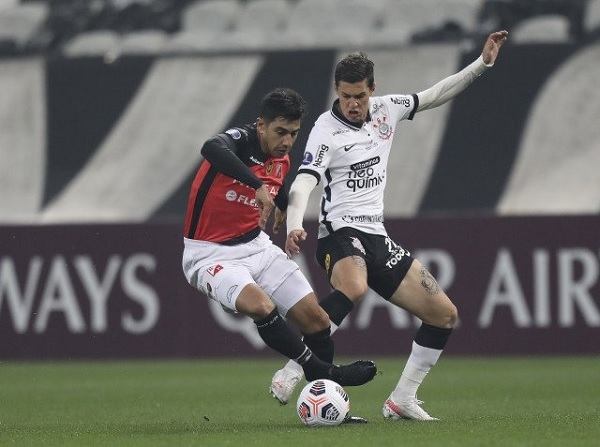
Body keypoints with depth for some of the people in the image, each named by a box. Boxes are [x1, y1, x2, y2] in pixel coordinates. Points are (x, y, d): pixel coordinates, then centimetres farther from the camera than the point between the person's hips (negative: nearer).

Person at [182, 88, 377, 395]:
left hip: (256, 246, 8)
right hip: (210, 254, -8)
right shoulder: (240, 141, -20)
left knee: (315, 318, -1)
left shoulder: (281, 159, 4)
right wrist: (258, 187, -53)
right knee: (261, 306, -33)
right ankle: (323, 372, -18)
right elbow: (212, 149, -47)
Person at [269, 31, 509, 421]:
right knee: (354, 287, -41)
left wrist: (482, 63, 17)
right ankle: (291, 373, -36)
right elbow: (303, 184, -22)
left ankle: (402, 400, 9)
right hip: (341, 232, -7)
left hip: (377, 238, 7)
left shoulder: (386, 110, 8)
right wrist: (294, 227, -40)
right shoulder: (327, 130, -11)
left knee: (445, 315, 2)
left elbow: (436, 95, 22)